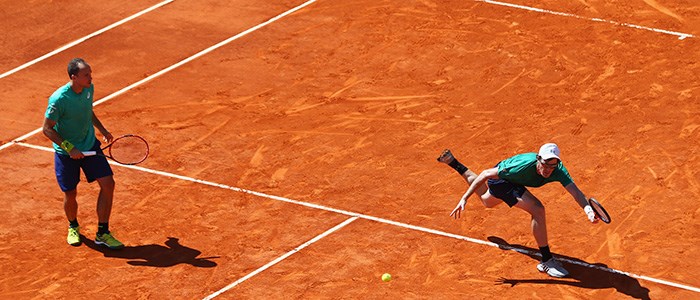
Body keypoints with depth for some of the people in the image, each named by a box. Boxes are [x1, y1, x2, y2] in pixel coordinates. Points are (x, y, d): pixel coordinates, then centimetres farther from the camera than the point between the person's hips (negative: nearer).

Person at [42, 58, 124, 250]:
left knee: (108, 183, -6)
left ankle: (102, 234, 4)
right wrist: (70, 148, -24)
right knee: (70, 194, 6)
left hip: (90, 146, 5)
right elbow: (47, 129, -19)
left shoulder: (89, 88, -7)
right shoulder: (58, 100, -27)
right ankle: (73, 227, 39)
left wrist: (102, 130, 13)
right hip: (66, 152, -5)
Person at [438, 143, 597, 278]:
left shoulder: (558, 170, -32)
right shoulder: (525, 165, -43)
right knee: (537, 209, -28)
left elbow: (575, 191, -41)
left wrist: (588, 209, -62)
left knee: (487, 200, 40)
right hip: (499, 179, -7)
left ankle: (454, 163, 60)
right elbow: (486, 174, -35)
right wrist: (465, 198, -36)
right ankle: (546, 261, -19)